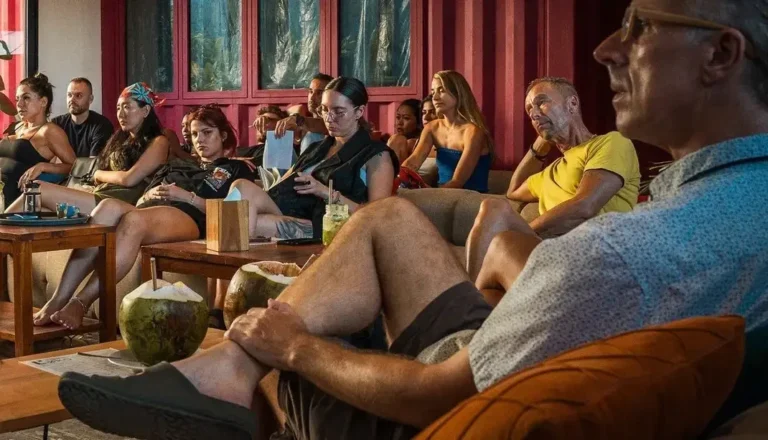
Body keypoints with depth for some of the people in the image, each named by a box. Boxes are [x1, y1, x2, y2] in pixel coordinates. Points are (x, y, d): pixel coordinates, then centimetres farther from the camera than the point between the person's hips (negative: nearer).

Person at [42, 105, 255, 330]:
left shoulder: (237, 169, 23)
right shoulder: (177, 164, 38)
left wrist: (187, 196, -4)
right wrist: (149, 196, 8)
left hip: (188, 217, -4)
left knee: (134, 219, -38)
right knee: (110, 205, -33)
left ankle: (81, 302, -46)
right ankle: (58, 300, -42)